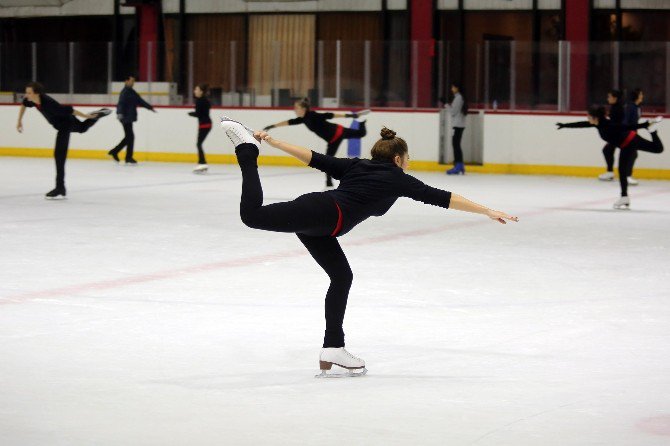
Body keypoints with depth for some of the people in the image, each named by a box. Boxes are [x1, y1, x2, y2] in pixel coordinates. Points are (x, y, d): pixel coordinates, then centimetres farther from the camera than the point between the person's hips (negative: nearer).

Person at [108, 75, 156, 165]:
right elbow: (121, 103, -27)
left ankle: (114, 152, 20)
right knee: (130, 137, -8)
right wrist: (120, 113, -43)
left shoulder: (132, 92, 17)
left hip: (129, 118, 10)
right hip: (125, 118, -10)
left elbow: (140, 101, 25)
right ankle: (128, 158, -1)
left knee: (128, 137, 13)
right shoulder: (124, 92, -12)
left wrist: (150, 107, 28)